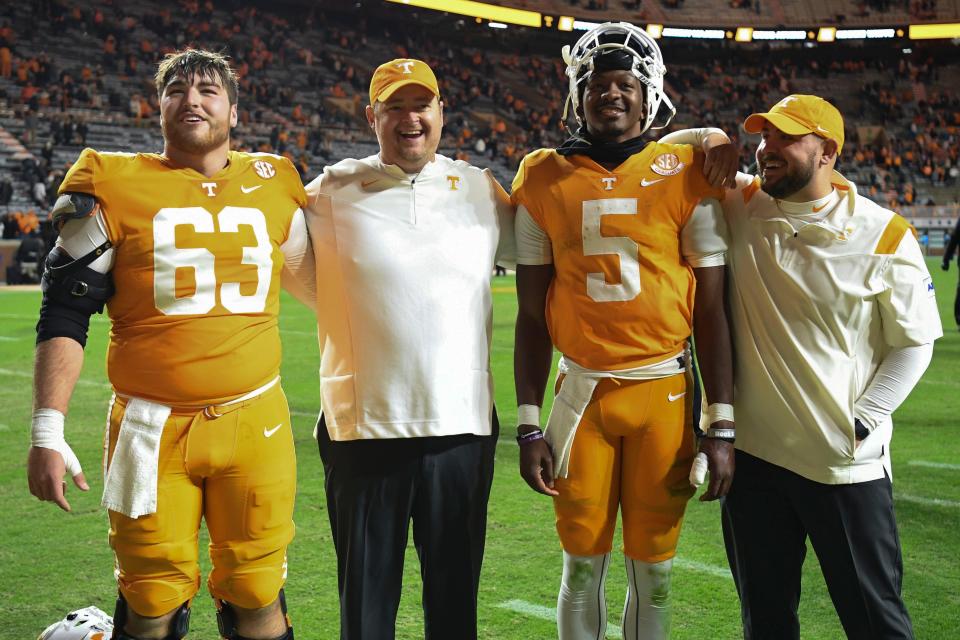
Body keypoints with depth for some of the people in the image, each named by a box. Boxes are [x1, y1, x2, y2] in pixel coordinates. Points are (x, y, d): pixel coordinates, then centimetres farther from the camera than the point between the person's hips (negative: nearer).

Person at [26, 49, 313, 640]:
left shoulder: (276, 187, 8)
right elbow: (64, 317, 0)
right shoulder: (113, 187, 0)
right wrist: (47, 433, -5)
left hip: (256, 424, 2)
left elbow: (318, 282, 23)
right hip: (153, 430, -2)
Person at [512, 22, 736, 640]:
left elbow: (710, 308, -1)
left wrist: (722, 425, -3)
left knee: (653, 565, 9)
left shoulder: (684, 174, -1)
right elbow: (532, 314, 6)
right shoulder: (545, 179, 3)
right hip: (581, 392, 1)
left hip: (665, 392, -1)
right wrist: (530, 426, 3)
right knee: (583, 562, 9)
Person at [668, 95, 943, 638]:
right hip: (752, 452, 3)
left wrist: (863, 421, -9)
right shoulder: (741, 204, 2)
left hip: (847, 464, -3)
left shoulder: (884, 236, -6)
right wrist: (712, 141, -7)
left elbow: (914, 343, 0)